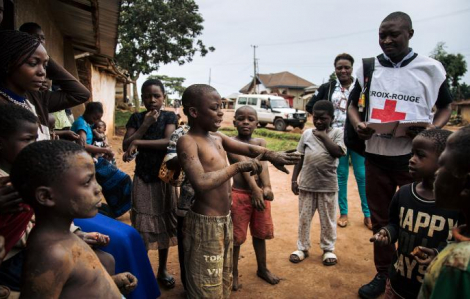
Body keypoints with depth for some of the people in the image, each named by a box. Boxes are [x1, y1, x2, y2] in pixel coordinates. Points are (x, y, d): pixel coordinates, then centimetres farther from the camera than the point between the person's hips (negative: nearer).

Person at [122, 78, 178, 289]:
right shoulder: (136, 118, 2)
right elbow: (125, 146, -6)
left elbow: (168, 142, -18)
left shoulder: (169, 117, -2)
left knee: (164, 223, 8)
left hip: (164, 176, 0)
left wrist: (138, 142, -22)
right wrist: (145, 124, -13)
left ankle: (162, 270, 24)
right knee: (142, 224, 1)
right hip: (142, 177, 1)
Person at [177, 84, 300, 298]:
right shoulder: (187, 141, -17)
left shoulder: (218, 138, 8)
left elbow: (248, 148, -1)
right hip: (205, 224, -8)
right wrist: (238, 167, -25)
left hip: (225, 221, 8)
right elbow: (201, 182, -31)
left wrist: (272, 155, -20)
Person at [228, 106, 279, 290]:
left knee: (260, 233, 18)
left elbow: (263, 164, -11)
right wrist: (255, 189, -33)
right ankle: (234, 273, 24)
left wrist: (266, 187, -27)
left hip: (260, 193, 5)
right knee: (236, 237, 5)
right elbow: (244, 165, -22)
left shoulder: (260, 142, 7)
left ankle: (262, 269, 37)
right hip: (239, 195, -5)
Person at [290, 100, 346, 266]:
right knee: (304, 218, 12)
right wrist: (294, 179, 3)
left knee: (328, 220, 12)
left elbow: (338, 152, -19)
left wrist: (323, 135, -14)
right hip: (306, 184, 2)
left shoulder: (337, 132, -3)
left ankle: (328, 249, 29)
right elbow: (299, 157, 6)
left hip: (328, 185, -2)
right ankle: (302, 248, 27)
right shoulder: (307, 133, 3)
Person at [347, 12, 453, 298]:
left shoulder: (431, 68, -2)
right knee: (380, 218, 13)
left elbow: (445, 107, 8)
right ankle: (383, 274, 30)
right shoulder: (367, 68, 5)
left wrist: (433, 128, -14)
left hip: (414, 156, -2)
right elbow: (353, 104, 14)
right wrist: (358, 124, -9)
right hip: (376, 155, 3)